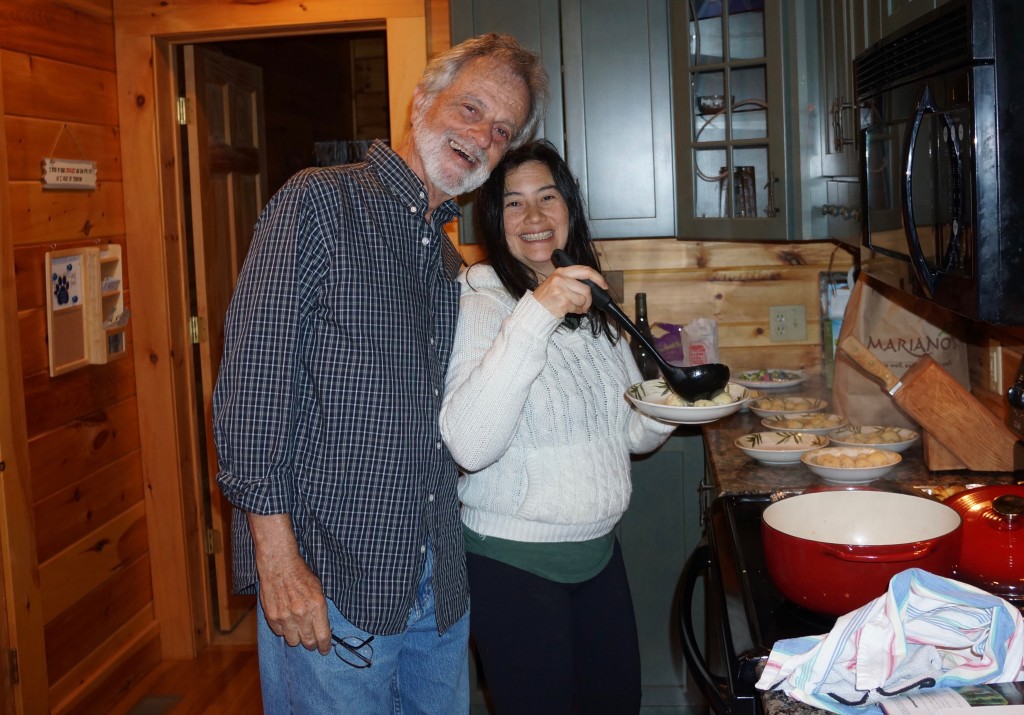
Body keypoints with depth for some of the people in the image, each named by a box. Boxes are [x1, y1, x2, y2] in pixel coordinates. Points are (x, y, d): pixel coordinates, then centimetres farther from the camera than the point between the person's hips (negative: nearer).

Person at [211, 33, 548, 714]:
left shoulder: (451, 261, 15)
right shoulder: (319, 201, -7)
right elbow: (252, 373, -15)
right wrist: (278, 557, -19)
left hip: (439, 581, 7)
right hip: (325, 578, -7)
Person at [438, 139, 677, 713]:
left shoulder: (592, 303, 7)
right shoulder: (479, 302, -15)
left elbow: (632, 432, 15)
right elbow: (469, 446, -31)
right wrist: (535, 316, -36)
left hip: (598, 549, 7)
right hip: (513, 558, -6)